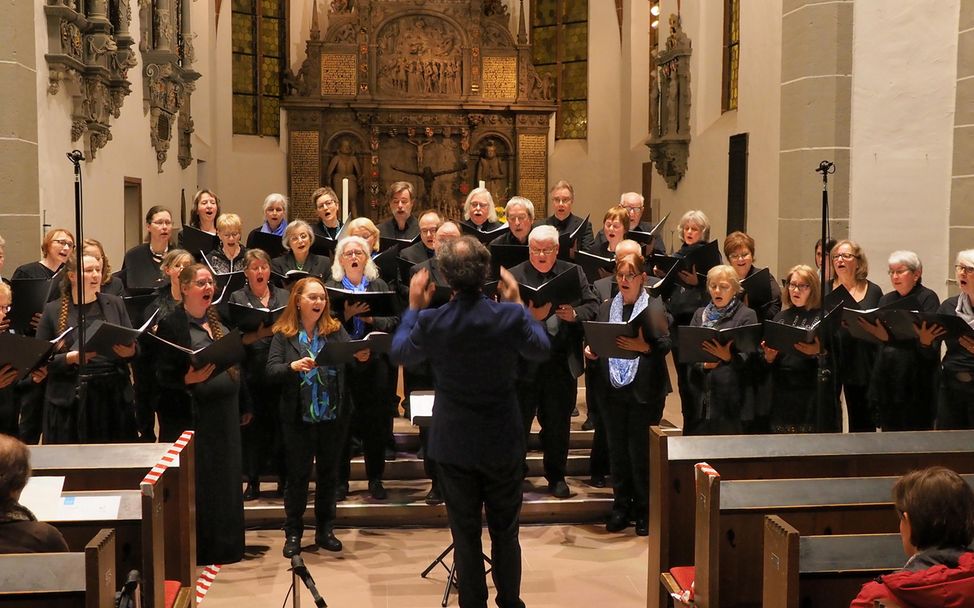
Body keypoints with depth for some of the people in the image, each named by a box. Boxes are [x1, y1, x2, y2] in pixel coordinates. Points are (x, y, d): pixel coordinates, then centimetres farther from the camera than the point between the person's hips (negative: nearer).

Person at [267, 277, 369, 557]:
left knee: (328, 473, 13)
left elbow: (352, 355, -10)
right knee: (298, 475, 8)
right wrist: (293, 366, -30)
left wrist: (362, 357, -32)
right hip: (298, 418, -2)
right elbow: (271, 370, -11)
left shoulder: (336, 330, 1)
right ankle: (293, 533, 19)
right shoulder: (283, 334, -4)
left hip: (334, 416, 2)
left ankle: (325, 530, 25)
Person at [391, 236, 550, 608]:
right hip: (503, 442, 1)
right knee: (505, 531, 16)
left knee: (465, 534, 12)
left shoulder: (430, 322, -17)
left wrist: (413, 308, 13)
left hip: (454, 445, 0)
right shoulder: (510, 316, -17)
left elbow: (400, 354, 4)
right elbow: (542, 350, 4)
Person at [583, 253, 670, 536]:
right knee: (617, 450, 8)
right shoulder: (606, 307, 12)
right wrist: (590, 351, -6)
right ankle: (621, 506, 19)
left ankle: (645, 511, 13)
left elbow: (665, 343, -13)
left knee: (640, 451, 0)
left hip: (644, 390, -4)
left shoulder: (654, 307, -2)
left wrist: (643, 346, -31)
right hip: (613, 388, 4)